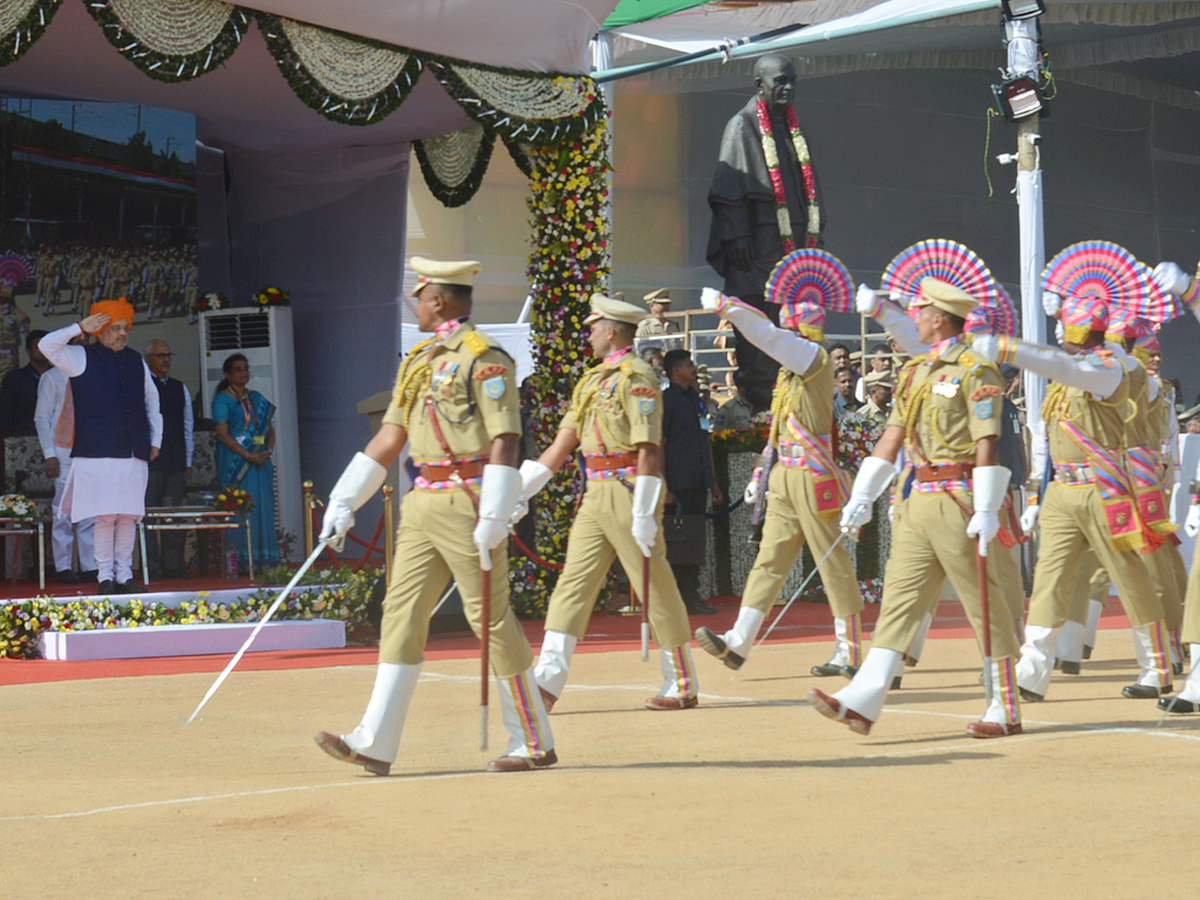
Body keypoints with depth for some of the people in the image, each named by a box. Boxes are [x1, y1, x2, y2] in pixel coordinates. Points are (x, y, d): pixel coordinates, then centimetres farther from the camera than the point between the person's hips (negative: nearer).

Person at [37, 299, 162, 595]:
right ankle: (105, 576, 0)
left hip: (134, 454, 4)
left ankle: (124, 575, 9)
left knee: (129, 517, 2)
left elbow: (151, 400, 27)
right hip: (98, 454, -4)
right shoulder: (82, 358, 5)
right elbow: (47, 345, -9)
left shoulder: (136, 361, 18)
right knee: (106, 516, -8)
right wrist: (80, 328, -11)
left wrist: (155, 440, 21)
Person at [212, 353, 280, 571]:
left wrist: (268, 451, -4)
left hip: (260, 461, 6)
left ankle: (264, 560, 1)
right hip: (236, 462, -6)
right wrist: (249, 456, -16)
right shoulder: (223, 399, -1)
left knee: (264, 508, 1)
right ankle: (241, 561, -12)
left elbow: (270, 428, 16)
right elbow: (223, 433, -10)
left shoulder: (256, 398, 17)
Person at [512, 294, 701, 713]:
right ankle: (548, 682, -3)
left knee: (656, 589, -1)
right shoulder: (593, 380, 17)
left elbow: (648, 449, -17)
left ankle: (683, 686, 9)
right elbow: (562, 443, 16)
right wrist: (520, 493, 11)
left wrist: (644, 514, -22)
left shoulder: (637, 377, -10)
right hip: (596, 495, 9)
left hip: (628, 492, -9)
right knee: (572, 583, 1)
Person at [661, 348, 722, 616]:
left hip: (698, 483, 8)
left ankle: (691, 595, 12)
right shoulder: (666, 400, -6)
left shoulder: (696, 399, 18)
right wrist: (664, 487, -16)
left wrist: (713, 481, 20)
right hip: (678, 483, -8)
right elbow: (658, 445, -10)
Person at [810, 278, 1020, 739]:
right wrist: (861, 496, 12)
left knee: (984, 607, -1)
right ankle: (862, 703, -3)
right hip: (920, 502, 8)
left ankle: (1005, 712, 7)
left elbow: (987, 444, -15)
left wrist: (986, 511, -21)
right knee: (899, 598, 2)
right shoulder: (916, 372, 15)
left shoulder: (975, 371, -10)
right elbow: (893, 435, 16)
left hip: (958, 504, -8)